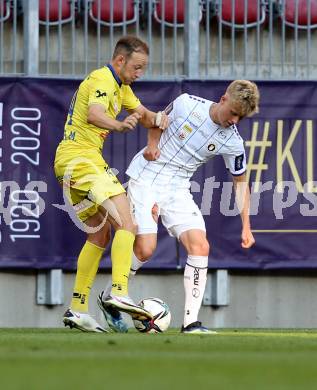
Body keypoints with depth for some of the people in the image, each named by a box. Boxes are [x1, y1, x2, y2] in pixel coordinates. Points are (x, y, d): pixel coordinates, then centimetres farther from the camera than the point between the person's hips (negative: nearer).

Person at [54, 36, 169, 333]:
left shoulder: (121, 86, 19)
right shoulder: (102, 80, -13)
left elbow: (142, 114, 24)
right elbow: (94, 115, -32)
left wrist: (155, 118, -2)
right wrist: (118, 125, -54)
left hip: (69, 163, 11)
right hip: (80, 158, -11)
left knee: (99, 235, 15)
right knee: (126, 224, -19)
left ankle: (77, 309, 14)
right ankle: (118, 293, -32)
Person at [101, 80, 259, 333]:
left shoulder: (232, 142, -8)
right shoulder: (186, 104, -12)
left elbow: (240, 181, 5)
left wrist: (246, 227, 0)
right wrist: (153, 144, -11)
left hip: (178, 189, 3)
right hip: (145, 178, -3)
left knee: (200, 247, -14)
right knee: (145, 250, -13)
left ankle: (191, 322, -8)